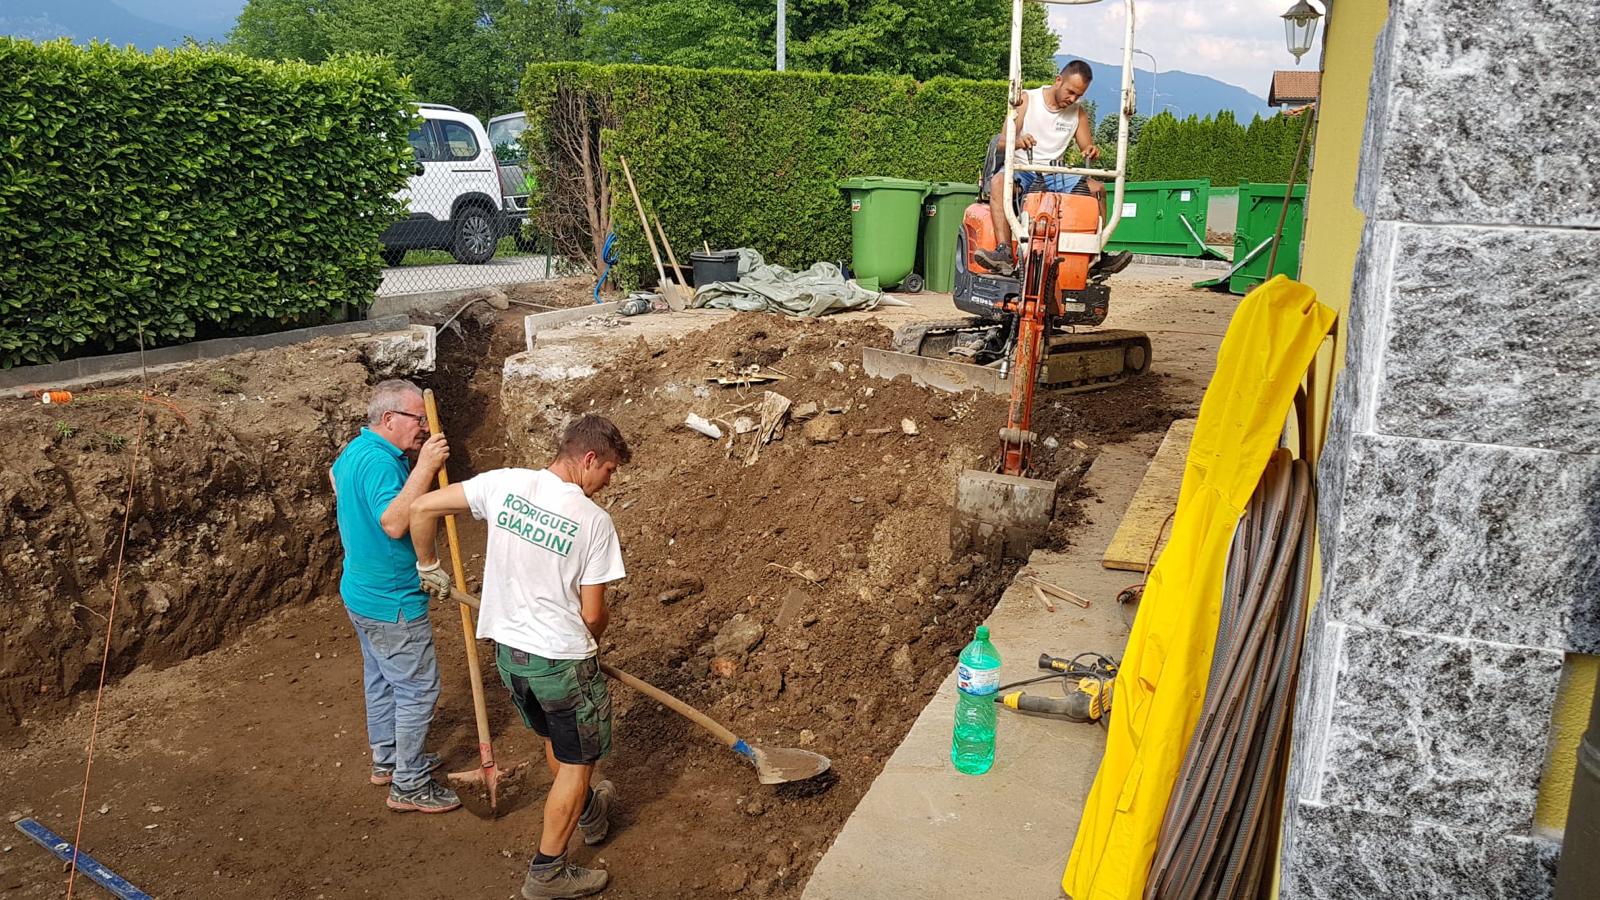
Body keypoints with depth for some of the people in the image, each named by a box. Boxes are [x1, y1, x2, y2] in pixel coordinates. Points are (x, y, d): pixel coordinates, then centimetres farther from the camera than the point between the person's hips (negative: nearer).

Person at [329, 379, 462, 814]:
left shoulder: (355, 449, 6)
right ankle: (409, 785, 11)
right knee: (418, 689, 0)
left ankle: (387, 759, 39)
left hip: (362, 593, 11)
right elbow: (394, 522, -38)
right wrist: (424, 467, -38)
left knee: (381, 679, 23)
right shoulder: (378, 461, -27)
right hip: (392, 602, -11)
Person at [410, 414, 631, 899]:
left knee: (555, 740, 29)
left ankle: (588, 813, 52)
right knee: (576, 761, 13)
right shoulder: (594, 521, -19)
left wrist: (427, 565, 11)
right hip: (562, 659, -6)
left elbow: (421, 508, -6)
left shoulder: (504, 483, -8)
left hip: (507, 650, 6)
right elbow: (593, 614, -14)